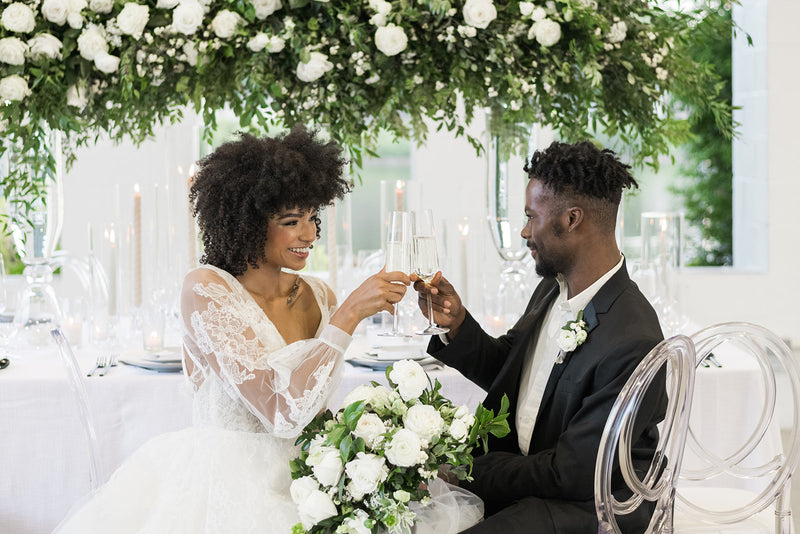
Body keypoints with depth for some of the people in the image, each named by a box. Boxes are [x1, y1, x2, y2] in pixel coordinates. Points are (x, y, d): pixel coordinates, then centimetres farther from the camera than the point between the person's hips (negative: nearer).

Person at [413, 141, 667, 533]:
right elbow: (502, 369, 15)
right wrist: (456, 324, -4)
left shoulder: (631, 344, -27)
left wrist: (469, 470, -16)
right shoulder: (552, 290, 0)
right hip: (521, 464, 8)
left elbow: (572, 475, -23)